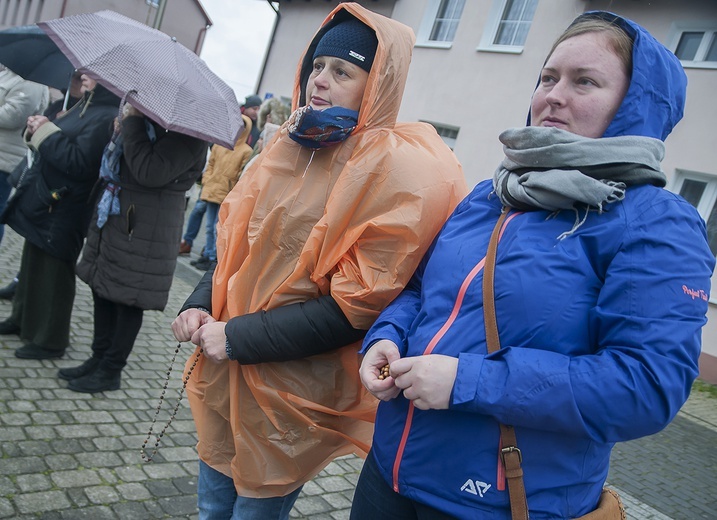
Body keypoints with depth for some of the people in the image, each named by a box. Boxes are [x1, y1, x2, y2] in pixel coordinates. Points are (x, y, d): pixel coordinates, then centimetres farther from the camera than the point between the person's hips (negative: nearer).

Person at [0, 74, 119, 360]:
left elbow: (79, 163, -28)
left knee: (52, 272, 0)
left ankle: (49, 340, 14)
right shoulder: (85, 107, 13)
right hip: (42, 202, 10)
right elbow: (59, 145, 20)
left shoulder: (107, 118, -20)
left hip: (62, 211, -10)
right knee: (32, 264, 22)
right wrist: (37, 129, 0)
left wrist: (46, 132, -20)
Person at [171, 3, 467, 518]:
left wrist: (240, 337, -19)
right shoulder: (292, 145, 7)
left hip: (295, 393, -6)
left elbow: (358, 304, -21)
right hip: (225, 371, 7)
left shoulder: (398, 170, -16)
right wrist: (201, 304, -3)